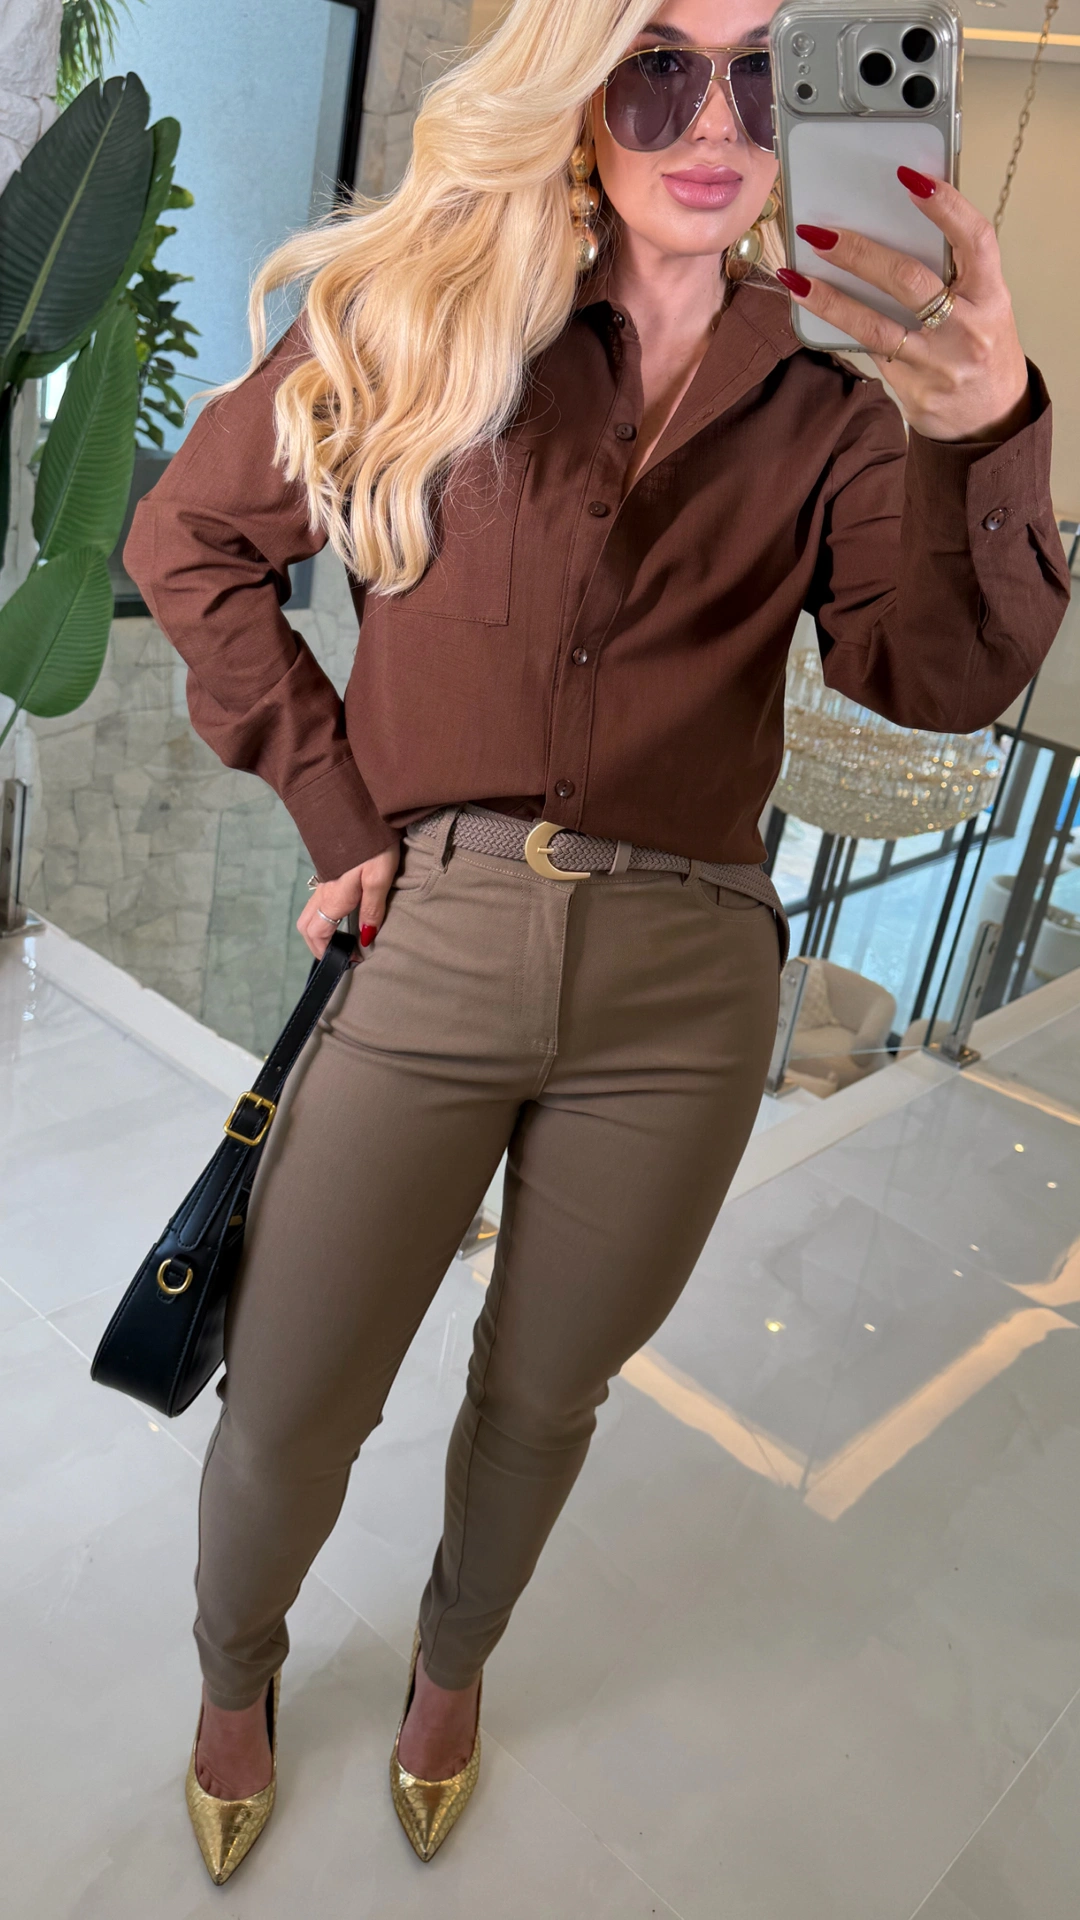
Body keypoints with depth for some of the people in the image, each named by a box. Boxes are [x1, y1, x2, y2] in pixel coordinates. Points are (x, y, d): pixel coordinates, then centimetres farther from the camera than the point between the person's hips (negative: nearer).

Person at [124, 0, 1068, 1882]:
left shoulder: (826, 394, 7)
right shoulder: (427, 316, 3)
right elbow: (185, 536, 7)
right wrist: (333, 797, -1)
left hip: (681, 987, 2)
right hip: (428, 937, -1)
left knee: (543, 1393, 17)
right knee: (287, 1415, 8)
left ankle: (454, 1661, 49)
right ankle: (234, 1681, 43)